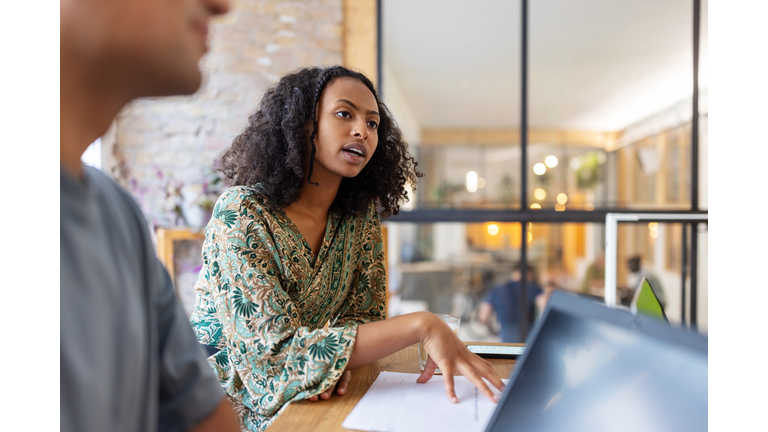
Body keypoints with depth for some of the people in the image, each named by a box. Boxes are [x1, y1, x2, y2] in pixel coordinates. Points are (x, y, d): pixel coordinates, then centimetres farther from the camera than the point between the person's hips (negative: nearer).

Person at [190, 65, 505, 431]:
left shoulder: (360, 218, -3)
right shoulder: (240, 214, -19)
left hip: (309, 402, 4)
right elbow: (275, 353, -26)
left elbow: (365, 316, 2)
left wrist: (334, 354, -22)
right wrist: (421, 326, -31)